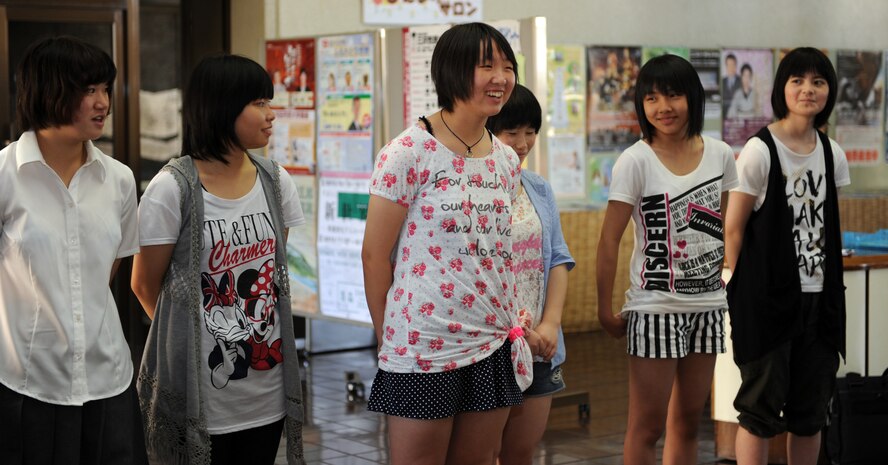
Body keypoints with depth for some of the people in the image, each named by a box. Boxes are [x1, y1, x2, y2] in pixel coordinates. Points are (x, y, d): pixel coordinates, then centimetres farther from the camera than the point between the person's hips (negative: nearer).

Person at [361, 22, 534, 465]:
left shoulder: (507, 161, 8)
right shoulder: (408, 153, -11)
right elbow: (375, 255, -7)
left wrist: (512, 325, 10)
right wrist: (389, 341, 0)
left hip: (493, 347, 6)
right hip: (422, 349, -6)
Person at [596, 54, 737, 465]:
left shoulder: (720, 155, 3)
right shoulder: (635, 162, -10)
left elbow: (728, 227, 13)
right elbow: (610, 239, -10)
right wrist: (605, 309, -12)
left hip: (707, 304, 5)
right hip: (655, 308, -4)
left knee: (688, 420, 13)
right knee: (648, 425, 0)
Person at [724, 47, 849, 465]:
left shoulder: (832, 153, 6)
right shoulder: (759, 151, -10)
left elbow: (829, 224, 15)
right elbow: (733, 227, -7)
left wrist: (832, 287, 12)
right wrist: (741, 287, -7)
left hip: (819, 296, 6)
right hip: (768, 295, -5)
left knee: (810, 410, 11)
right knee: (761, 407, -1)